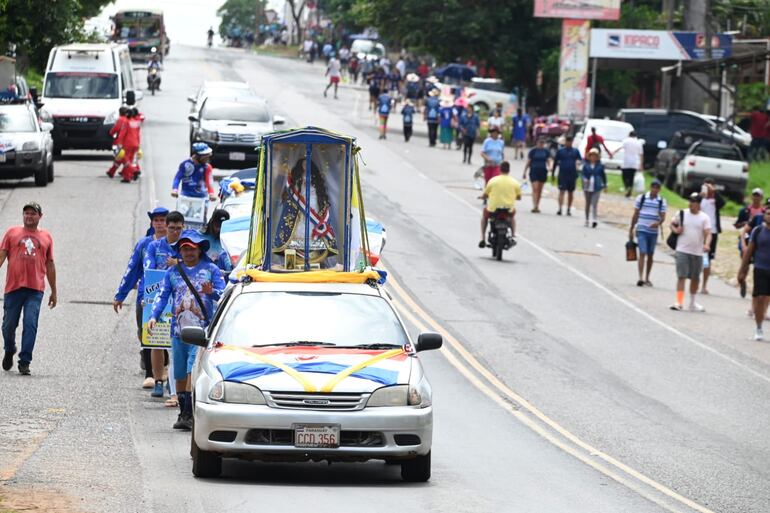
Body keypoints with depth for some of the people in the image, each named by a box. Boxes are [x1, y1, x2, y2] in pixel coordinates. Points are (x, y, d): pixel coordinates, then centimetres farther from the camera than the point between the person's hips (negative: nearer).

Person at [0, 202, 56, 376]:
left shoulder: (46, 237, 13)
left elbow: (50, 265, 17)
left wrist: (54, 291, 18)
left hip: (35, 289, 0)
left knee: (30, 325, -11)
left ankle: (24, 363, -10)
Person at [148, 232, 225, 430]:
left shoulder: (210, 269, 6)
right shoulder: (173, 272, 14)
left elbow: (223, 293, -2)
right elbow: (162, 295, 7)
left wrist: (211, 292, -24)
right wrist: (154, 316, -9)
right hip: (178, 330, 4)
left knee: (194, 369, -15)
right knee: (180, 373, 8)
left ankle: (189, 414, -19)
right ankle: (183, 412, 18)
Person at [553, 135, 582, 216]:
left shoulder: (575, 151, 9)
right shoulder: (560, 151, 4)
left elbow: (580, 159, 4)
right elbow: (555, 162, 8)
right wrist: (553, 173, 8)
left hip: (572, 175, 2)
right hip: (562, 175, -2)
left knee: (571, 192, 9)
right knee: (562, 191, -12)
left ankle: (569, 209, 18)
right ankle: (560, 208, -16)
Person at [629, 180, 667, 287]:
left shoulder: (662, 202, 2)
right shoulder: (641, 198, 1)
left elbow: (663, 217, -3)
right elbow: (635, 215, 6)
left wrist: (658, 223, -26)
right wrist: (631, 230, 6)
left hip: (653, 231, 2)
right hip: (641, 230, -2)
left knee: (650, 255, 10)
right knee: (642, 253, -13)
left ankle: (647, 278, 21)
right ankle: (640, 278, -19)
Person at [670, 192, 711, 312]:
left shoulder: (704, 218, 0)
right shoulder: (682, 214, 2)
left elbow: (708, 233, -7)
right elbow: (672, 224, 16)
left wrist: (707, 244, -26)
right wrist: (675, 230, -6)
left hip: (698, 253, 2)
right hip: (682, 251, -2)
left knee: (695, 278, 12)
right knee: (681, 276, -11)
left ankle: (692, 303, 27)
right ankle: (679, 302, -13)